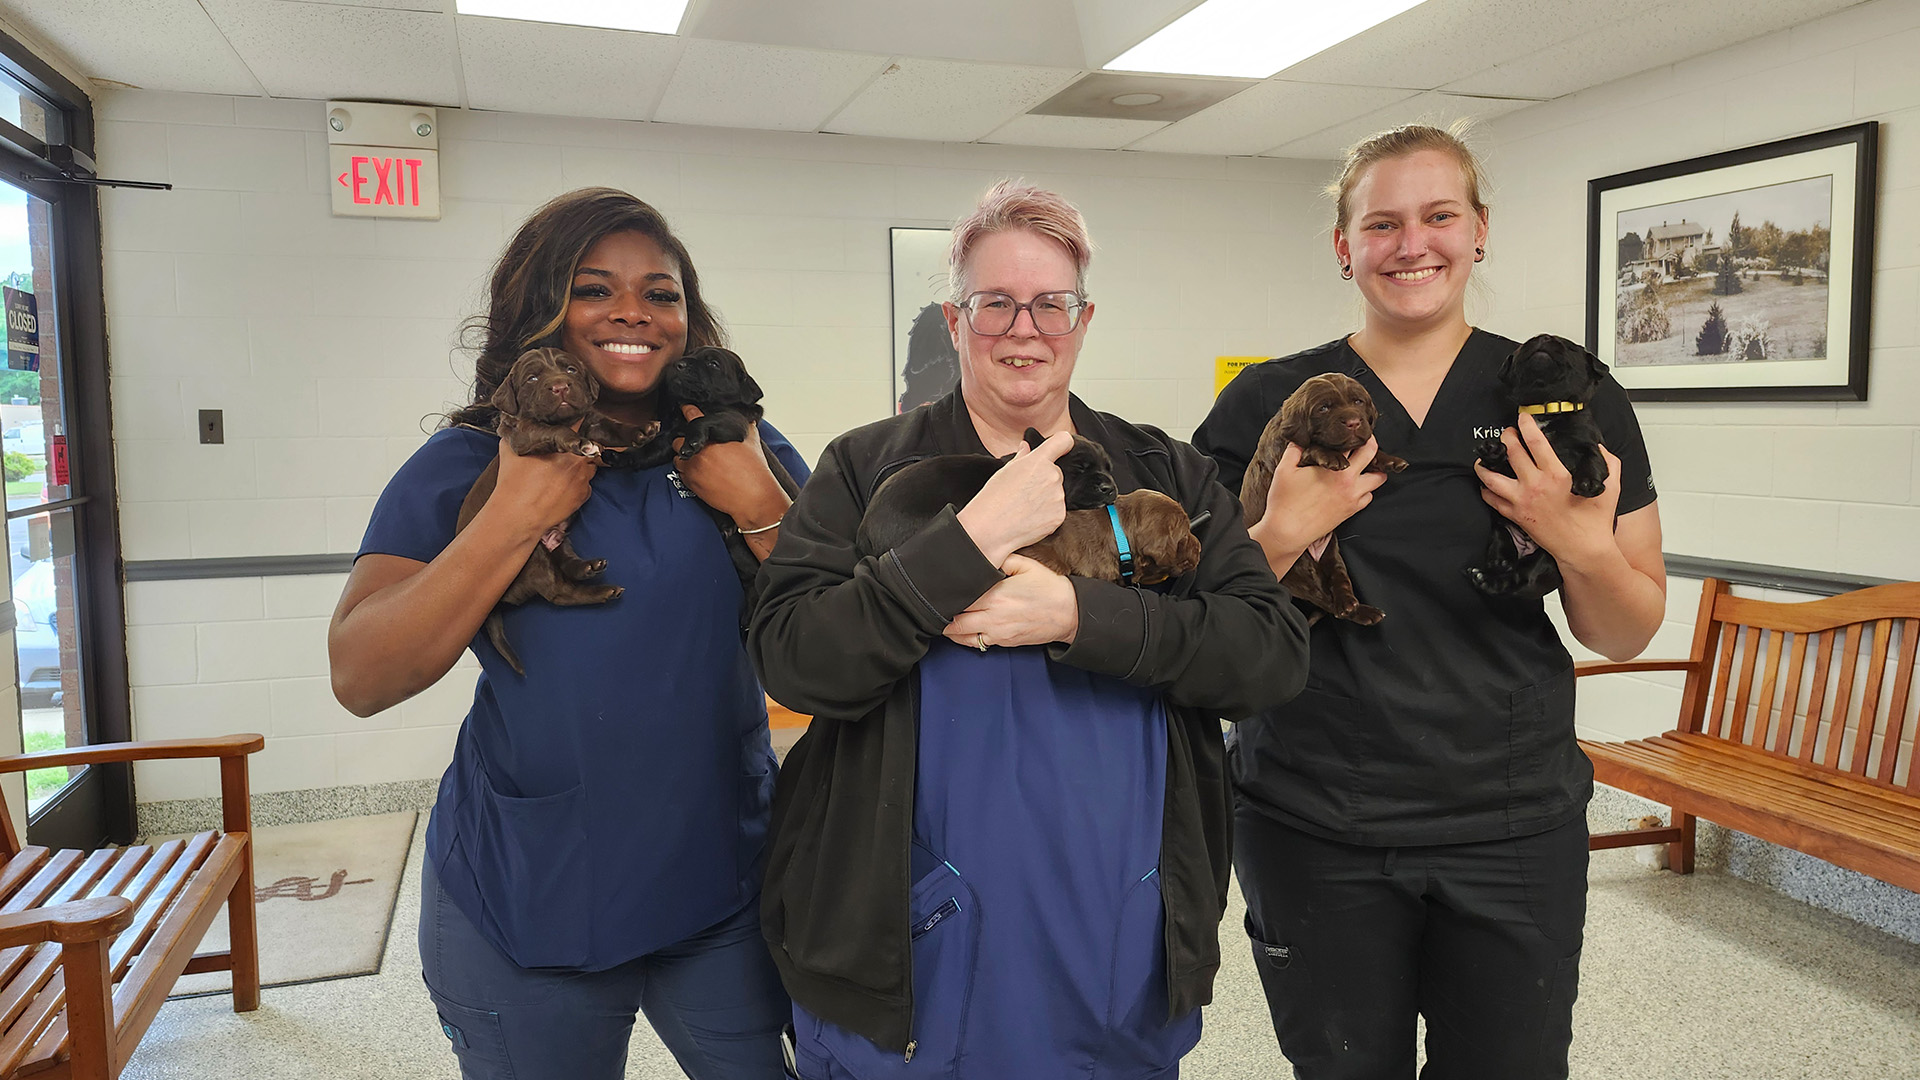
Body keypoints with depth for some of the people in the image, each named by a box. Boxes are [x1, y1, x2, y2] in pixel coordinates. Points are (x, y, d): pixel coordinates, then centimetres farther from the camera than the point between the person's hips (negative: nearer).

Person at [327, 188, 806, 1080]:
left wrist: (757, 506, -17)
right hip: (526, 900, -1)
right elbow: (360, 678, -13)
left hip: (725, 883, 2)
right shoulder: (464, 467, -3)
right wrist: (515, 514, -19)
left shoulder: (741, 449, 0)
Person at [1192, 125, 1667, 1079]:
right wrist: (1284, 533, -17)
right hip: (1314, 830, 0)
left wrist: (1583, 543, -15)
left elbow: (1625, 636, 5)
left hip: (1515, 826, 1)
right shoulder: (1267, 403, -2)